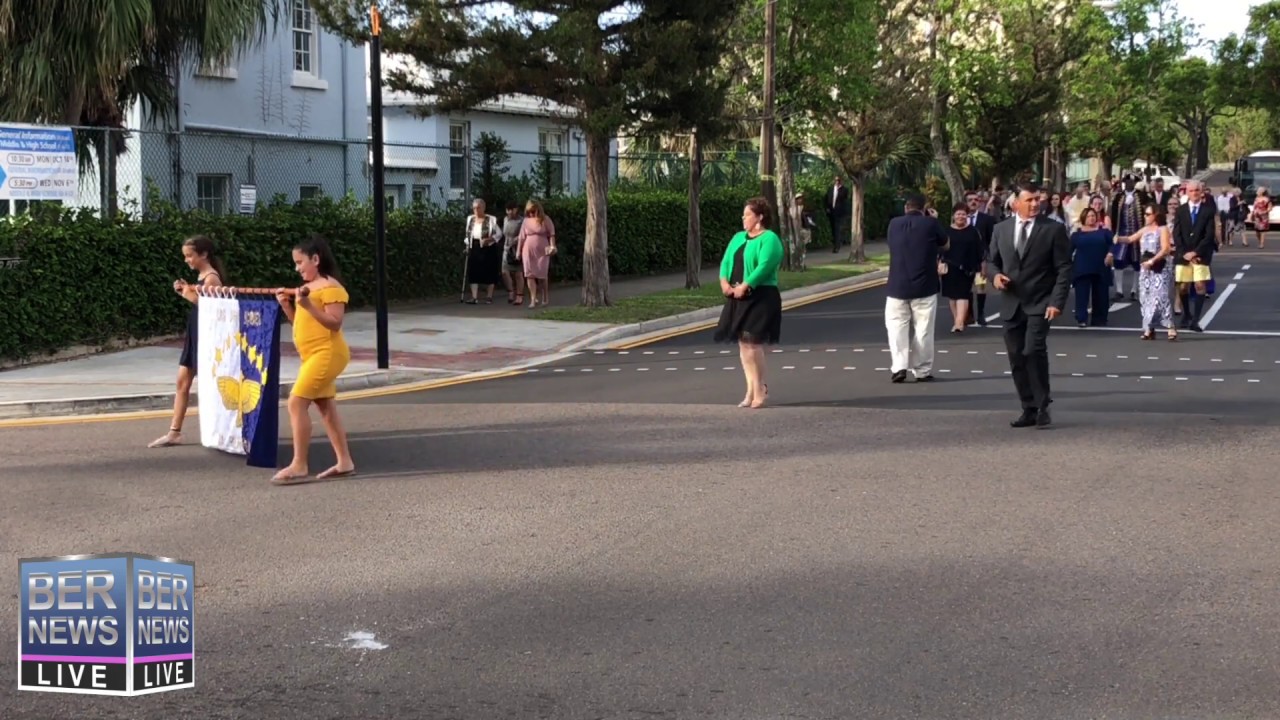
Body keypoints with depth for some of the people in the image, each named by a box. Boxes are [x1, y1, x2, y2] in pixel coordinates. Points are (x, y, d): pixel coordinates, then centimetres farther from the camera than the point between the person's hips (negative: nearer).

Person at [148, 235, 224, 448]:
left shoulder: (211, 278, -15)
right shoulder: (200, 276, 13)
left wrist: (192, 297, -20)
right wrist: (185, 292, 7)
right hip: (194, 334, 10)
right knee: (182, 382, 8)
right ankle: (174, 432, 10)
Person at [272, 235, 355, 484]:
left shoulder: (330, 287, -13)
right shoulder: (309, 287, 16)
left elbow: (335, 323, -21)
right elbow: (301, 322, 20)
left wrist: (308, 306, -28)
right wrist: (287, 305, 5)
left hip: (327, 353, -10)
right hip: (314, 355, 10)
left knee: (296, 402, -15)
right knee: (326, 407, 12)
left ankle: (299, 465, -14)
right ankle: (344, 462, 16)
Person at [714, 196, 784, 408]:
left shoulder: (769, 239, -6)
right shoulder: (738, 237, 19)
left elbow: (764, 266, -18)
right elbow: (726, 261, 12)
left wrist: (744, 286, -23)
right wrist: (724, 281, -7)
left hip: (760, 297, -8)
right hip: (737, 298, 8)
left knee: (752, 342, -12)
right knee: (743, 343, 6)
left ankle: (760, 389, -2)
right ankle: (751, 390, 12)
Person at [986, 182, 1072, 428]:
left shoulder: (1054, 229, -2)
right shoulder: (1001, 229, 8)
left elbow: (1064, 268, -4)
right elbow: (992, 261, 17)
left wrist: (1057, 302, -13)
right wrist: (995, 275, -7)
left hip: (1040, 304, -4)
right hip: (1011, 304, 4)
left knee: (1034, 350, -21)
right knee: (1017, 359, 5)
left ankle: (1042, 406, -8)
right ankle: (1029, 409, 15)